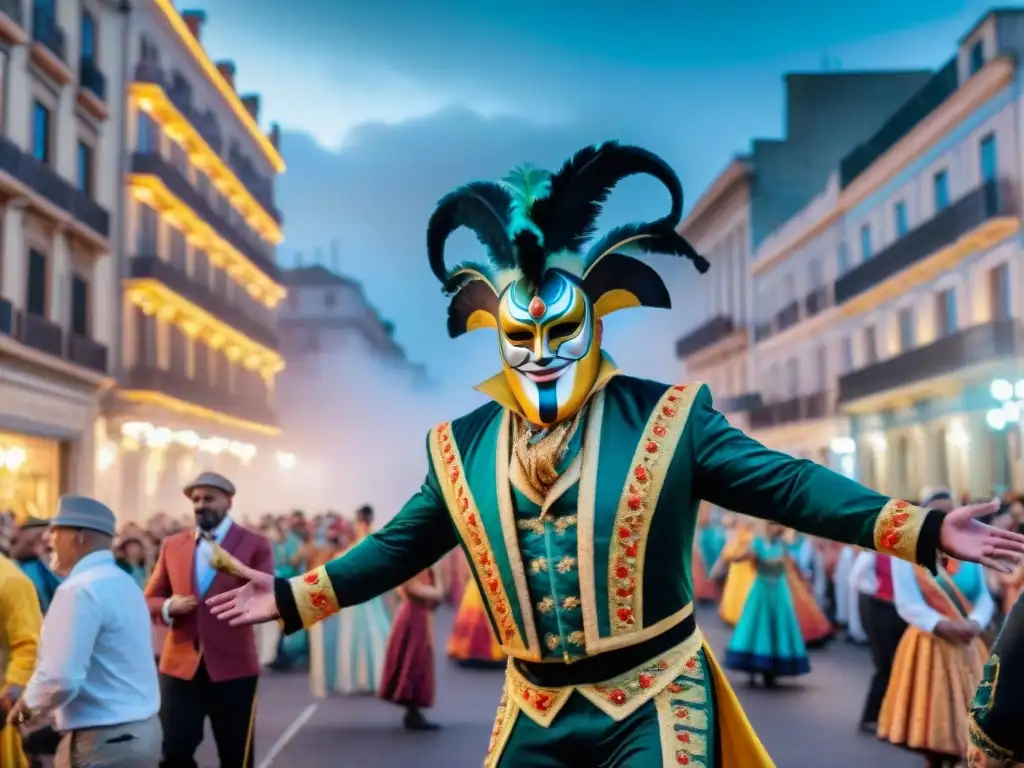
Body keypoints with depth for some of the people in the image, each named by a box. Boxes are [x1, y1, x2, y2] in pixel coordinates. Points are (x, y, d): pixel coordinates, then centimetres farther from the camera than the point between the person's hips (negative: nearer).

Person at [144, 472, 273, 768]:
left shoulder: (254, 544, -1)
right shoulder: (172, 545, 9)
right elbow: (149, 600, 13)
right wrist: (169, 607, -10)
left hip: (233, 666, -2)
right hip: (181, 665, 2)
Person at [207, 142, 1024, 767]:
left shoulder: (667, 417, -8)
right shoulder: (463, 446, 2)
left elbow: (784, 482, -9)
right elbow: (400, 545, 13)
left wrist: (922, 528, -18)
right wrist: (292, 595, 11)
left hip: (654, 702, -3)